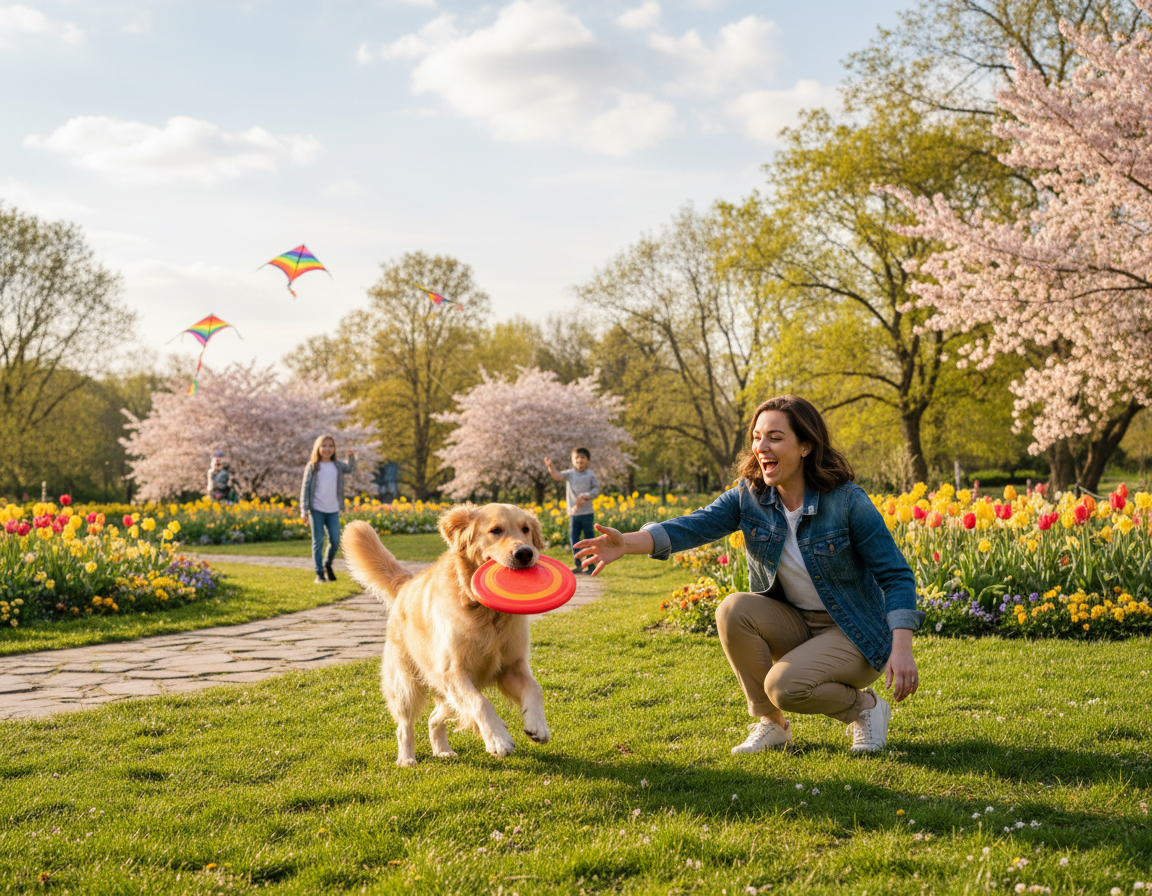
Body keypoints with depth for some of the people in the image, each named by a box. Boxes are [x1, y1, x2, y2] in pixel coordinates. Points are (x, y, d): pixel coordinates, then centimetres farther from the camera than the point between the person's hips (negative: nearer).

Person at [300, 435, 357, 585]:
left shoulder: (337, 465, 9)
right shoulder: (312, 467, 0)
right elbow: (305, 488, 0)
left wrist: (352, 457, 0)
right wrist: (304, 510, -6)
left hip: (333, 510, 3)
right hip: (317, 510, -3)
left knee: (335, 541, 0)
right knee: (318, 542, -1)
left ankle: (328, 564, 27)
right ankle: (319, 574, 6)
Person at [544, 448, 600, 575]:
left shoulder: (591, 475, 2)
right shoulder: (569, 474, 4)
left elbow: (596, 489, 1)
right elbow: (557, 476, -11)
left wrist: (585, 496, -15)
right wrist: (550, 466, -29)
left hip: (587, 513, -2)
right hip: (573, 513, 2)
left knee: (589, 538, 3)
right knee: (573, 537, 1)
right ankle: (577, 564, 7)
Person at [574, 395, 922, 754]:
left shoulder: (847, 502, -18)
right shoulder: (749, 496, -6)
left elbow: (896, 576, -15)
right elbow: (695, 525, -21)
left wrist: (902, 647, -28)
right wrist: (627, 542, -39)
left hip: (853, 632, -5)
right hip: (793, 624, 5)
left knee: (785, 685, -30)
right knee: (732, 610, -24)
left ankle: (865, 706, 2)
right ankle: (770, 724, -5)